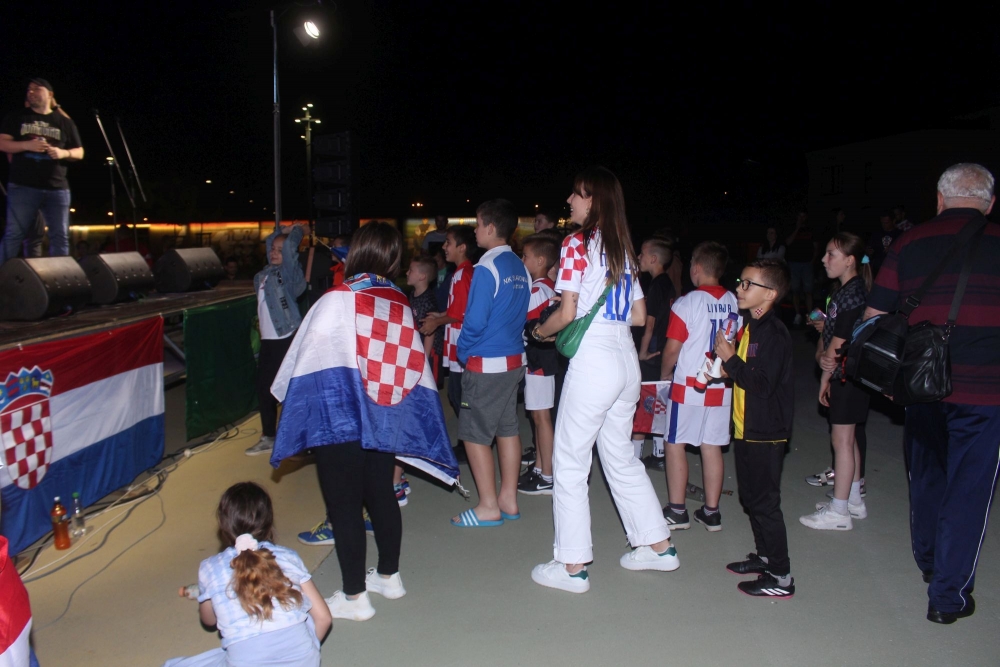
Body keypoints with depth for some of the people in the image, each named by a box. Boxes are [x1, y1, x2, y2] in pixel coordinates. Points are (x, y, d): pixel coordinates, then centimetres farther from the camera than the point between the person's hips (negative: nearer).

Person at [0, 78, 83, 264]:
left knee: (60, 236, 1)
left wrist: (63, 153, -10)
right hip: (23, 186, -1)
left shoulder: (65, 122, 12)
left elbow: (79, 152, 12)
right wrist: (27, 145, -14)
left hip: (57, 188, 1)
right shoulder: (16, 117, 11)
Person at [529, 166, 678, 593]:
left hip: (593, 361, -8)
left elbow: (566, 313, -13)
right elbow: (639, 316, 15)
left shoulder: (577, 244, -8)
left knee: (569, 462, 3)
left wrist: (541, 332, 5)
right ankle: (658, 546, 29)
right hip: (626, 359, 8)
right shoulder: (622, 248, 13)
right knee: (620, 456, 20)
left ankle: (573, 567, 8)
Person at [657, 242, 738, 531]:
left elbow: (672, 349, -12)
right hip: (720, 387, 5)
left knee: (675, 444, 6)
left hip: (688, 385, -5)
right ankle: (711, 512, 16)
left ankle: (677, 511, 10)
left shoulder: (687, 303, -13)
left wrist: (664, 375, 4)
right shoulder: (734, 303, 2)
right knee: (712, 447, 11)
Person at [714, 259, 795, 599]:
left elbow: (763, 384, -25)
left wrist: (730, 359, -19)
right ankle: (764, 556, 33)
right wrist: (725, 367, 4)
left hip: (765, 433, -10)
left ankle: (780, 577, 5)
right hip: (747, 429, 10)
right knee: (750, 498, 18)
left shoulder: (774, 334, -19)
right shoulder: (751, 327, 11)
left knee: (765, 503, -4)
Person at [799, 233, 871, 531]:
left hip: (848, 375, -10)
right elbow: (827, 333, 12)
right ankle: (853, 500, 28)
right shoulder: (845, 291, 13)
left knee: (842, 438, -4)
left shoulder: (853, 293, -18)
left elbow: (839, 341, -18)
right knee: (847, 437, 17)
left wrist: (826, 376, -10)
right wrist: (821, 355, -1)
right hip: (843, 374, 10)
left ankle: (839, 511, 4)